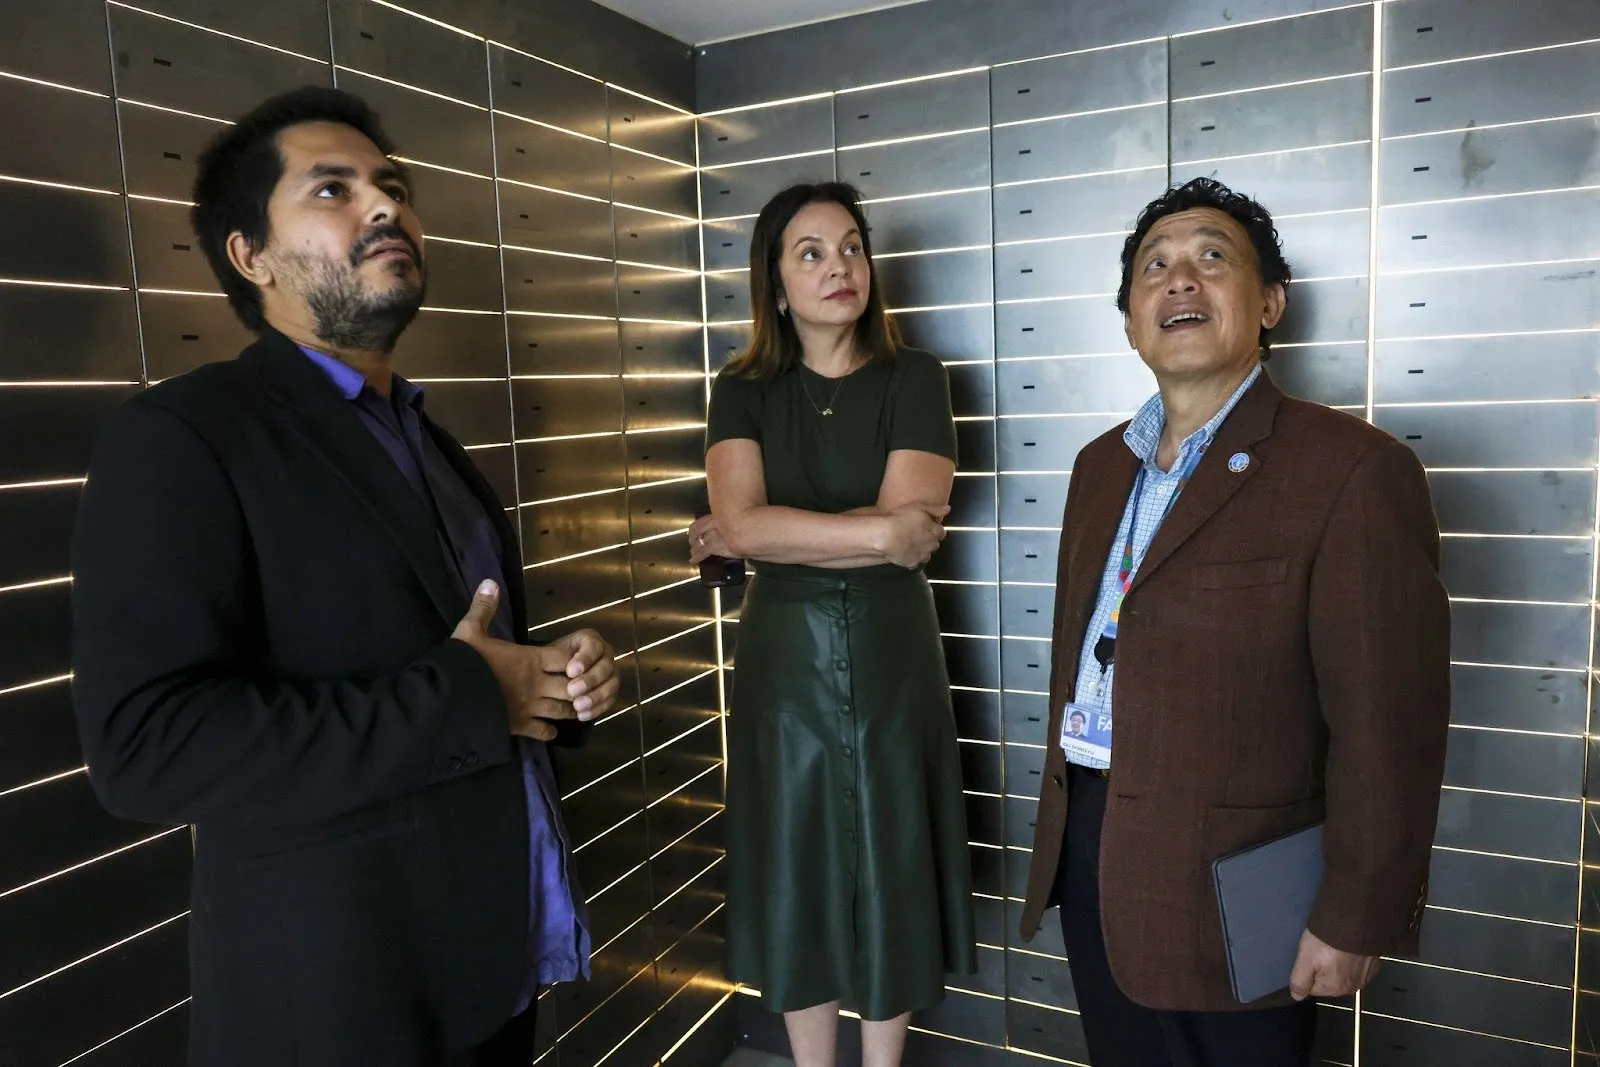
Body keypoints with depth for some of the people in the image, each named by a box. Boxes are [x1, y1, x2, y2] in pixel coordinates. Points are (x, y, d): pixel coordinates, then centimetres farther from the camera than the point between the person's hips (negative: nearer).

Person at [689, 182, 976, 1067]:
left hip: (892, 658, -1)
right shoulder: (743, 391, 1)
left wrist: (773, 535, -12)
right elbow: (737, 524, -15)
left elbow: (910, 527, -15)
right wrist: (878, 533, -17)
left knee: (889, 875, 10)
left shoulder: (913, 379, -3)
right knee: (796, 876, 12)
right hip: (783, 659, 2)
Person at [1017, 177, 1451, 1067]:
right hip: (1088, 853, 6)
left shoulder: (1353, 470, -15)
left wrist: (1356, 921, -13)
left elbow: (1387, 723, -16)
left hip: (1227, 888, -6)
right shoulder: (1100, 465, 8)